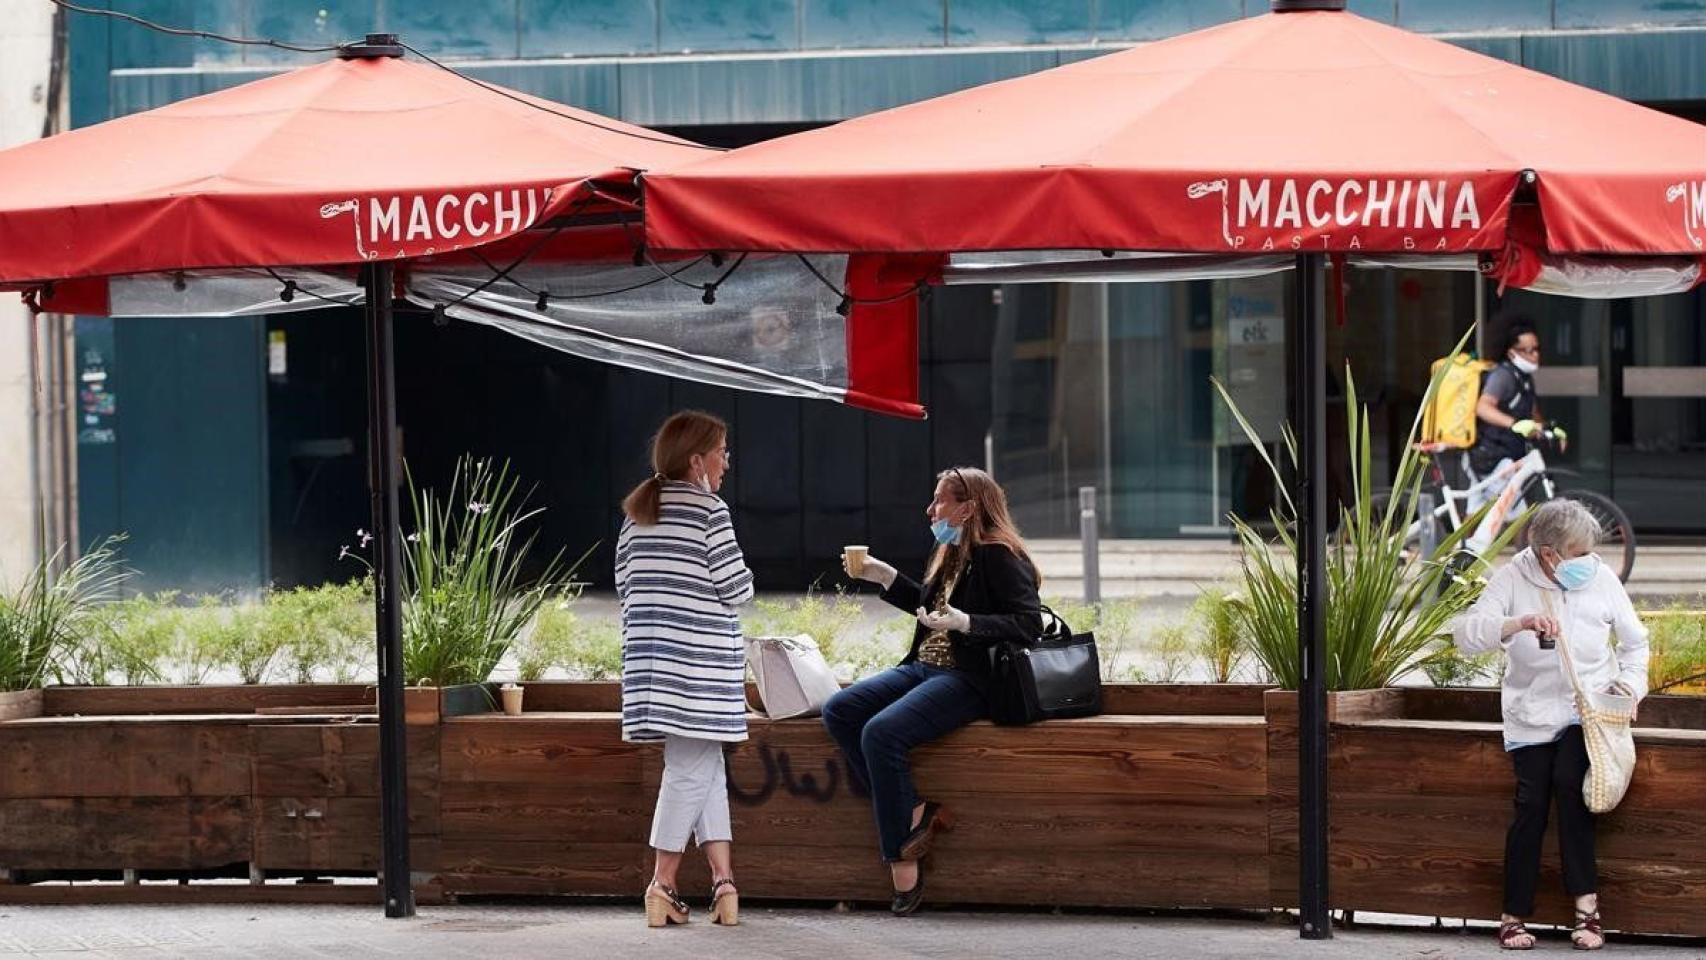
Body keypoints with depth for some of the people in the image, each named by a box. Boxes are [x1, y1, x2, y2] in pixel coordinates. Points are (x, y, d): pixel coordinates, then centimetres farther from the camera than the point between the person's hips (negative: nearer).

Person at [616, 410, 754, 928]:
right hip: (699, 659, -7)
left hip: (651, 654, 7)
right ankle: (662, 885, -2)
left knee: (705, 767, 12)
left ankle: (722, 877, 6)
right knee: (693, 769, -2)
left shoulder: (637, 513, 12)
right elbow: (736, 588, -9)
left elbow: (624, 583, 16)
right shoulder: (707, 509, -8)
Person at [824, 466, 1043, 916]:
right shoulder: (948, 553, 18)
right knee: (839, 711, -9)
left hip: (967, 680, -10)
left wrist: (964, 622, -28)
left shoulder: (1000, 557, -10)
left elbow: (1029, 623, -19)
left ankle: (903, 866, -22)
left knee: (882, 731, -30)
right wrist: (883, 576, 26)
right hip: (923, 668, 10)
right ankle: (913, 813, -13)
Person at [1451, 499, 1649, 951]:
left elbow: (1635, 642, 14)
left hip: (1588, 708, 0)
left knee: (1569, 782, -25)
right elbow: (1465, 633, -19)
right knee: (1531, 804, -10)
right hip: (1533, 710, 0)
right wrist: (1519, 623, -34)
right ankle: (1514, 915, 3)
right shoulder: (1514, 579, -7)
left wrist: (1630, 683, -3)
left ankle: (1586, 904, -23)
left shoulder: (1602, 578, -1)